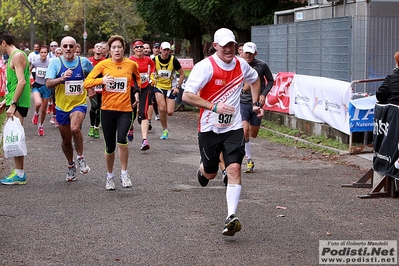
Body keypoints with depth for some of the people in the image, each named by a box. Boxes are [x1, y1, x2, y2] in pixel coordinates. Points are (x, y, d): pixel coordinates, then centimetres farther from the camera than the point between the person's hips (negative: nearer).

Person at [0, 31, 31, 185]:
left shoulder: (17, 56, -12)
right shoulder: (13, 56, 19)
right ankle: (18, 172, 14)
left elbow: (22, 81, -21)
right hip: (14, 102, 10)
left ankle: (20, 174, -7)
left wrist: (12, 104, -23)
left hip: (18, 103, -10)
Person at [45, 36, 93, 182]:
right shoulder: (55, 63, -5)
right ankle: (71, 165, 35)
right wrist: (62, 78, -31)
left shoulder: (83, 62, -1)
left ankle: (80, 158, -8)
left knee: (75, 128, -30)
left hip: (79, 104, -2)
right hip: (62, 106, 2)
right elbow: (48, 83, -16)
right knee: (66, 140, 12)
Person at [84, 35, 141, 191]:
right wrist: (102, 80, -20)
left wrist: (136, 92, 9)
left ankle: (124, 173, -5)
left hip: (125, 109, -1)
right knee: (110, 147, 8)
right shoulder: (103, 65, -2)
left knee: (122, 140, -24)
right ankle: (110, 176, 30)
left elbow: (137, 78, 25)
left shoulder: (131, 64, 2)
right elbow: (87, 83, -4)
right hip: (108, 109, 1)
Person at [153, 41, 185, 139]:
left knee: (170, 112, -8)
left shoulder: (173, 60, -10)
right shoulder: (155, 60, -7)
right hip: (159, 87, 0)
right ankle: (165, 130, 2)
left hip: (170, 88, 0)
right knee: (162, 109, -16)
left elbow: (182, 74, 0)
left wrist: (178, 87, -5)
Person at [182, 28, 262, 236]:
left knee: (234, 168, -15)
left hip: (233, 127, 2)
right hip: (209, 128, -2)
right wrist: (214, 106, -30)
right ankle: (202, 170, 51)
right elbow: (187, 95, -22)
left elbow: (255, 80, 26)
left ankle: (231, 217, -17)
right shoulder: (205, 67, -15)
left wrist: (255, 104, 17)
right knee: (211, 173, 11)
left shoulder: (241, 65, 1)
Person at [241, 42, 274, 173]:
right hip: (242, 103, -1)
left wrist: (264, 94, -6)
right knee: (245, 130, -18)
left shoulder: (262, 65, -4)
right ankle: (249, 161, -7)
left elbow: (270, 80, 7)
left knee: (253, 134, 9)